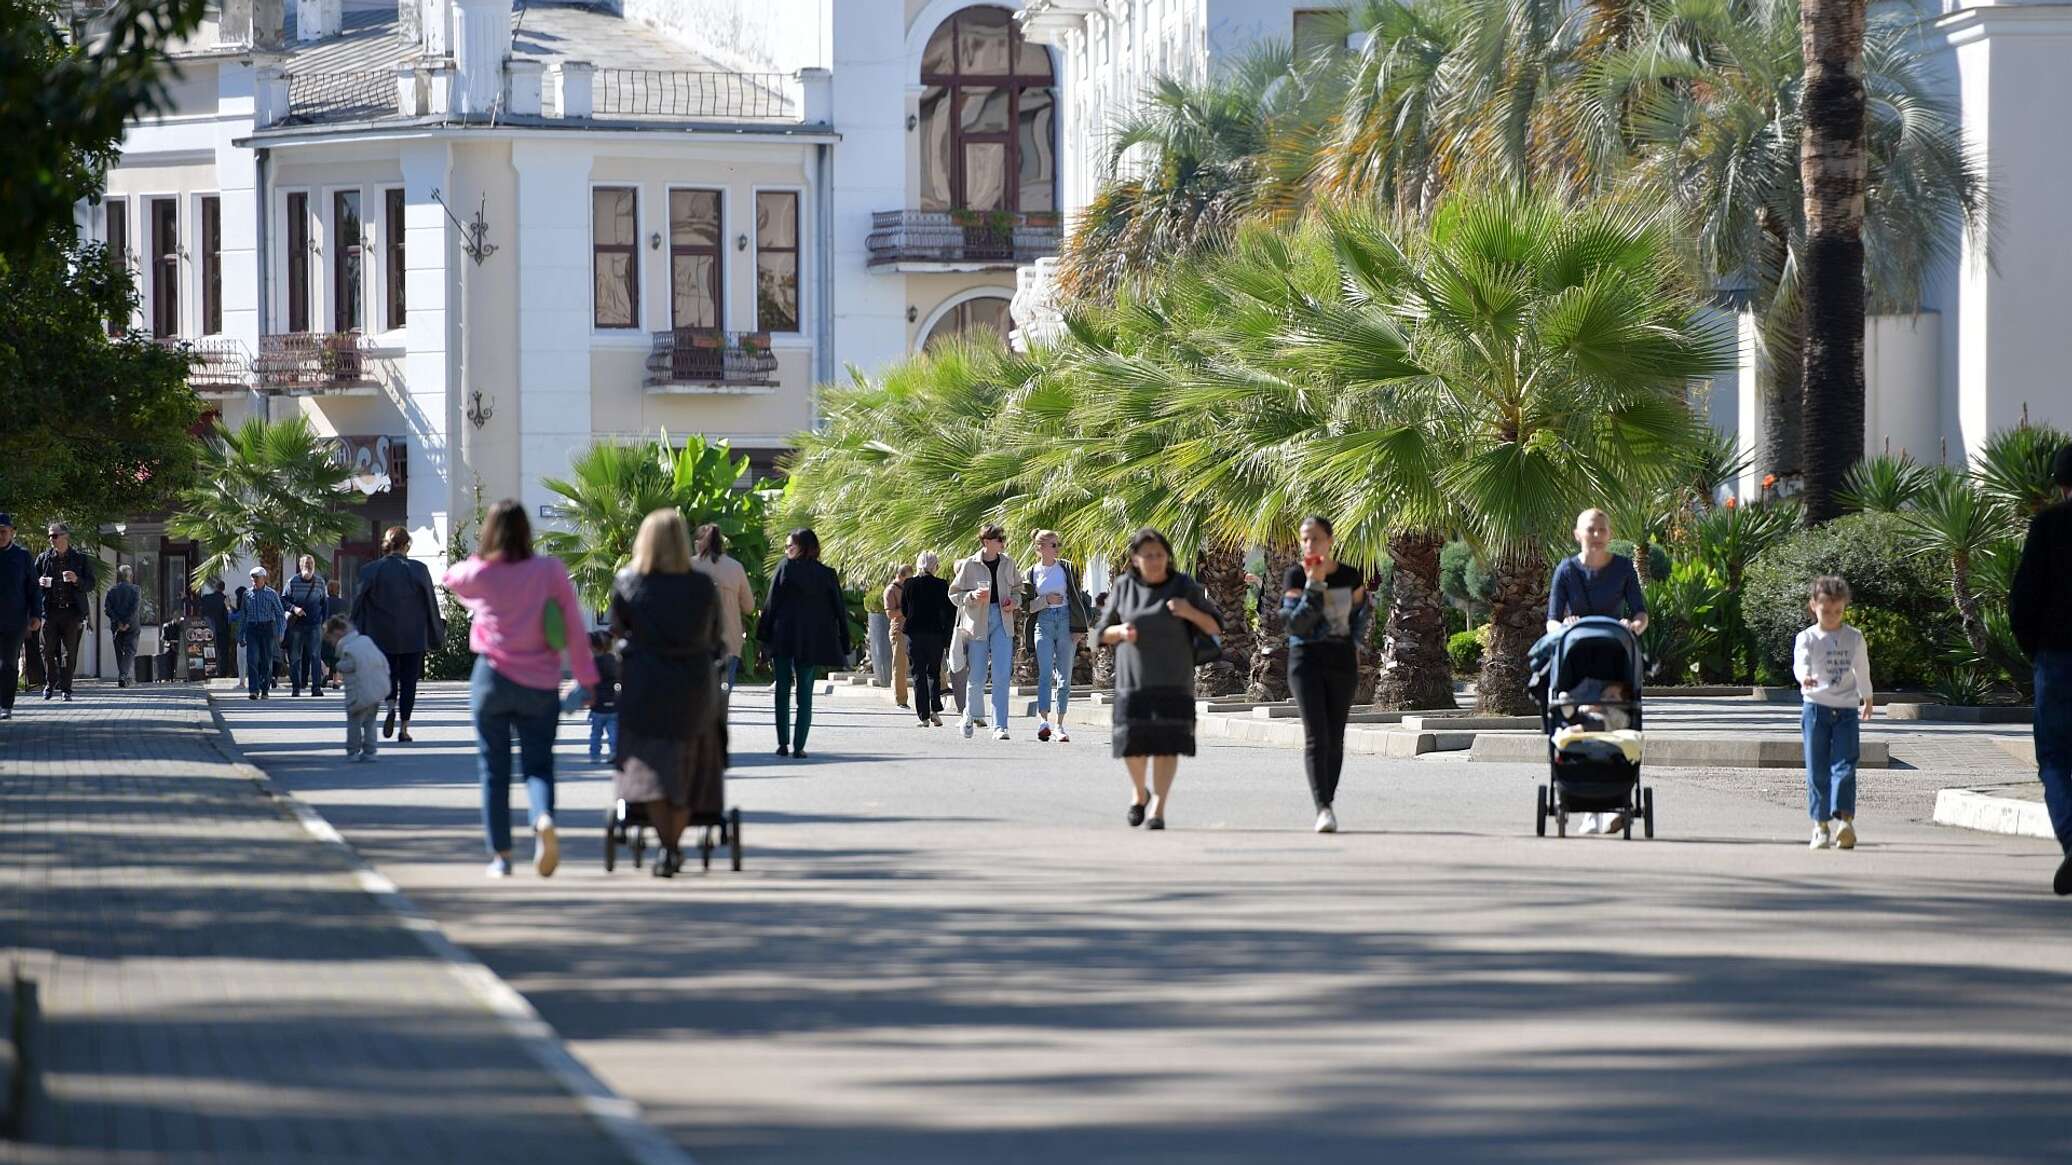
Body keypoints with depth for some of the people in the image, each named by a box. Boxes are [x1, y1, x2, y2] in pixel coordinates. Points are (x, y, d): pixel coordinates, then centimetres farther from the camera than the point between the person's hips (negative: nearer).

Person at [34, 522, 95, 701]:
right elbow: (32, 582, 14)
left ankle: (65, 688, 6)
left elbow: (90, 585, 5)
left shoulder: (81, 559, 6)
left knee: (69, 652, 0)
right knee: (48, 650, -3)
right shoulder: (43, 558, 10)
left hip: (72, 611, -1)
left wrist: (77, 580, -14)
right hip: (50, 611, 1)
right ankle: (50, 684, 13)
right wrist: (39, 582, -9)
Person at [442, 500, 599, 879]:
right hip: (541, 686, 0)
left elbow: (451, 577, 20)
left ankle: (501, 854, 7)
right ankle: (544, 819, -26)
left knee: (493, 769, 8)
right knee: (538, 764, 5)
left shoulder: (479, 574, -4)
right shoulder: (550, 570, -4)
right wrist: (588, 679, -2)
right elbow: (574, 628, -5)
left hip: (493, 678, 0)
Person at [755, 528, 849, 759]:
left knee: (783, 691, 8)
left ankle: (783, 743, 3)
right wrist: (844, 646, 8)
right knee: (805, 693, 5)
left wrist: (763, 636, 2)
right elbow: (840, 610, 4)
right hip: (813, 642, 1)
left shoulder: (785, 567, -3)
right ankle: (798, 746, -2)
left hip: (784, 638, -1)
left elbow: (770, 603, -4)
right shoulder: (827, 574, 3)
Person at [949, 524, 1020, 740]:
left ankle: (999, 726, -8)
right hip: (977, 622, -2)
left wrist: (1013, 601, 1)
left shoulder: (1008, 563, 7)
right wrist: (972, 596, -15)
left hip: (1002, 620, 2)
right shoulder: (970, 565, -3)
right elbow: (954, 593, 3)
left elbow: (1017, 589, 21)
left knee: (1001, 677, -9)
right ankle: (970, 715, 29)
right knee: (977, 677, 1)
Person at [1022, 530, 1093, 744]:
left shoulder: (1067, 569, 8)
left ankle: (1060, 725, 7)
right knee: (1045, 673, -16)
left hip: (1066, 622, 1)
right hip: (1043, 623, -1)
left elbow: (1077, 598, 8)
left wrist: (1079, 628, 1)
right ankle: (1043, 720, -25)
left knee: (1064, 677, 2)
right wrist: (1046, 600, -8)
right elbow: (1026, 605, 9)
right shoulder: (1030, 575, 8)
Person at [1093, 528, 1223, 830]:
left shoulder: (1185, 587, 1)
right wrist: (1120, 631, -11)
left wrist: (1191, 613, -15)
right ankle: (1139, 792, 24)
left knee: (1166, 743, -9)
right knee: (1132, 741, -4)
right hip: (1133, 678, 1)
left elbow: (1215, 628, 4)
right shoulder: (1124, 587, 5)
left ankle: (1158, 809, -8)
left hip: (1173, 680, -1)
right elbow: (1102, 632, 12)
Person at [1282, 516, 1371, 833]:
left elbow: (1362, 614, 19)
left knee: (1335, 738, 6)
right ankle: (1323, 809, -21)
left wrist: (1354, 645, 5)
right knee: (1316, 736, -13)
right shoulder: (1296, 576, -4)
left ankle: (1328, 804, 16)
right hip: (1306, 661, -3)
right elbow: (1295, 622, -13)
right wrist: (1314, 585, -18)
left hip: (1342, 663, 3)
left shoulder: (1350, 577, 3)